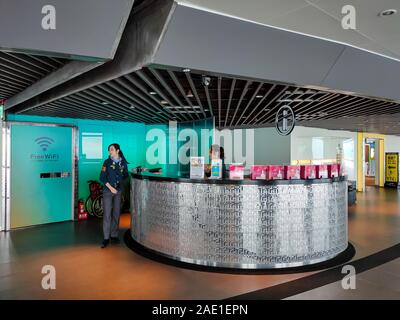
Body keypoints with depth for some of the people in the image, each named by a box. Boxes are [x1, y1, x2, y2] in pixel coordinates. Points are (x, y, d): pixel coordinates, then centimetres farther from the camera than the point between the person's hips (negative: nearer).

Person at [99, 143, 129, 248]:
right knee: (107, 214, -3)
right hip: (107, 191, -2)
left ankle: (114, 235, 20)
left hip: (118, 191, 2)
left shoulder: (123, 163, 2)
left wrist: (119, 181, 0)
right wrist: (110, 187, -13)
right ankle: (106, 238, 3)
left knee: (116, 214, 8)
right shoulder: (107, 162, -3)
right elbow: (102, 177, -5)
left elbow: (125, 175, 15)